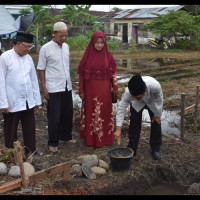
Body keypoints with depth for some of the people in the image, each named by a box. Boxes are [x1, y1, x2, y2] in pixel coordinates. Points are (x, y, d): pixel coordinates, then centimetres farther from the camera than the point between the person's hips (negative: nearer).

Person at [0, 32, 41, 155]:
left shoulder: (28, 58, 5)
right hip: (12, 103, -4)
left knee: (30, 130, 11)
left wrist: (37, 100, 11)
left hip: (28, 102, 4)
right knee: (11, 131, 10)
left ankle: (31, 153, 25)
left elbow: (34, 80, 10)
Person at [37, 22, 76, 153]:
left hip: (67, 87, 6)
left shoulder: (66, 47, 8)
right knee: (54, 117, 0)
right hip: (53, 88, -6)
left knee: (68, 114, 14)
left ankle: (66, 136, 33)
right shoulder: (46, 48, -9)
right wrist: (44, 88, -10)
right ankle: (53, 143, 14)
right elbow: (41, 69, -6)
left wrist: (69, 81, 14)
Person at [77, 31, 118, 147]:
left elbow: (113, 72, 4)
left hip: (104, 89, 1)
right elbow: (81, 74, -1)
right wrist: (81, 91, -2)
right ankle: (90, 138, 22)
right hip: (90, 89, 0)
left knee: (105, 112, 9)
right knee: (91, 112, 9)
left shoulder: (108, 55, -1)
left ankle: (105, 137, 24)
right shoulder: (88, 55, -4)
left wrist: (115, 87, -1)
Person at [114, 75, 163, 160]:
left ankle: (155, 149, 16)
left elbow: (159, 99, -22)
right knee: (134, 124, -8)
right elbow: (121, 108, -34)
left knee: (156, 123, -1)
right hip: (137, 105, 0)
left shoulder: (155, 86, -44)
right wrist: (118, 129, -38)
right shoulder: (128, 92, -41)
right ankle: (131, 149, 5)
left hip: (153, 102, 0)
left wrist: (157, 114, -11)